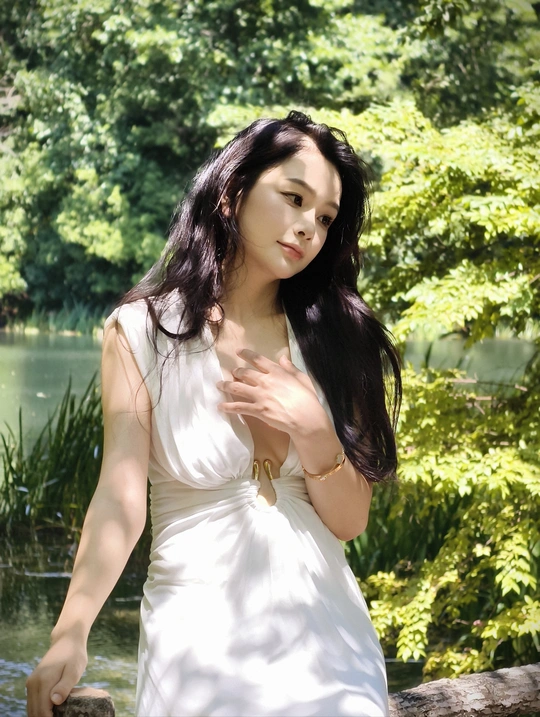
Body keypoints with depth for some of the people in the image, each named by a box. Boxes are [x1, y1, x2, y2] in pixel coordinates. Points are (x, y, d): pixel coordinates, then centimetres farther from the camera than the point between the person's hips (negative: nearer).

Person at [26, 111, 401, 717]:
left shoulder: (331, 341, 5)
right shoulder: (143, 331, -4)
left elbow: (349, 523, 3)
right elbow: (121, 494, -15)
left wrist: (312, 430, -15)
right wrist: (70, 633, -29)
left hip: (323, 632, 3)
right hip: (196, 635, -3)